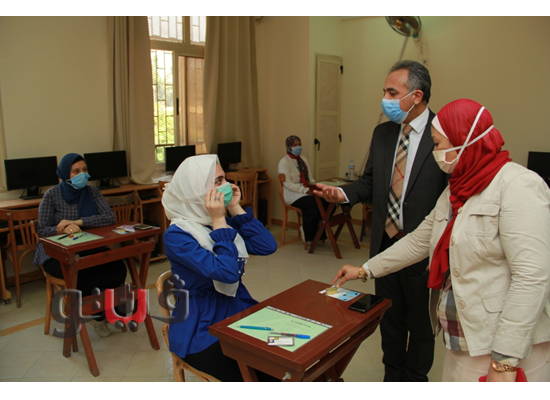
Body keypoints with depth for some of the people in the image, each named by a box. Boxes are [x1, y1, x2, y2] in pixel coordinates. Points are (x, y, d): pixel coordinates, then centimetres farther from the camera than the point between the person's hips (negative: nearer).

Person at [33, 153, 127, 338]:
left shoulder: (92, 191, 2)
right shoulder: (52, 194, -6)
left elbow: (110, 217, -12)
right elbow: (42, 230, -7)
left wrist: (77, 222, -23)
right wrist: (63, 229, -28)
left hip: (88, 249, 3)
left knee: (118, 268, -25)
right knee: (81, 275, -34)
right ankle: (98, 312, -2)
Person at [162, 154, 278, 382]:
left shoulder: (222, 220, 3)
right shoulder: (177, 235, -18)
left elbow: (268, 247, -6)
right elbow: (227, 273, -28)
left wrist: (235, 209, -8)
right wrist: (219, 221, -23)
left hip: (238, 312, 6)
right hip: (202, 330, -6)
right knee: (265, 375, -18)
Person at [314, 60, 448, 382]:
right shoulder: (383, 132, 5)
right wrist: (343, 194, -8)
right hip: (385, 243, 6)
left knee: (421, 324, 16)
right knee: (390, 319, 21)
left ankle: (415, 376, 40)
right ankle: (392, 374, 43)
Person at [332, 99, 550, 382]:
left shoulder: (518, 186, -16)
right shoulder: (456, 191, 11)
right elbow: (419, 241, 16)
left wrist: (505, 362, -23)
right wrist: (366, 270, 15)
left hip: (505, 348, -7)